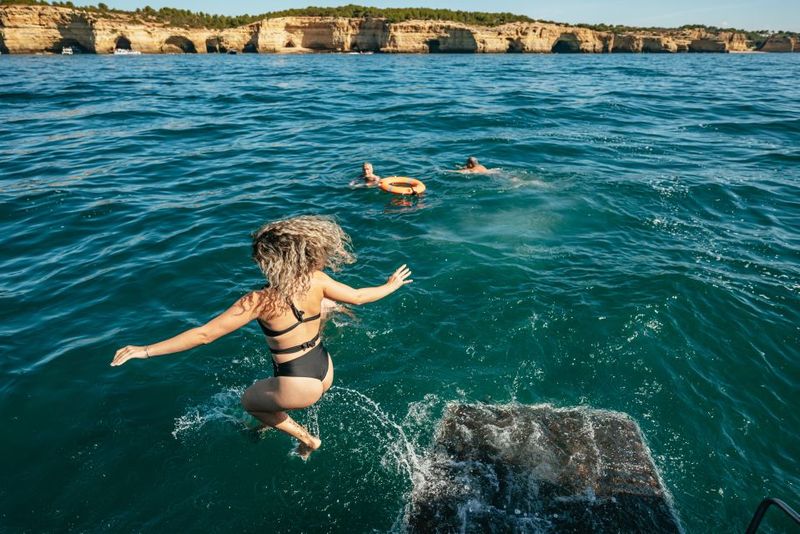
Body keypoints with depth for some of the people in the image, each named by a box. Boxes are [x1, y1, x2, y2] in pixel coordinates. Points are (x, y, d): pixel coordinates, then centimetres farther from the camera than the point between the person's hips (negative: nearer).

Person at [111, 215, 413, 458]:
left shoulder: (259, 301, -25)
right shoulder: (317, 280, -14)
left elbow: (204, 334, -22)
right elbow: (358, 297, -1)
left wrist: (145, 351, -13)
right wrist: (391, 285, 18)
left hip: (298, 386, -6)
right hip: (325, 371, 6)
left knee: (249, 401, 27)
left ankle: (307, 439, 27)